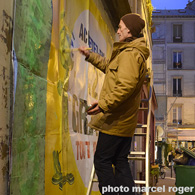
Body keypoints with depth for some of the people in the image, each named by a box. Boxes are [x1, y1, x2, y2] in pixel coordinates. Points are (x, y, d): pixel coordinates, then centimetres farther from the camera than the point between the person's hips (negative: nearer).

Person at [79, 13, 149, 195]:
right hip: (125, 120, 10)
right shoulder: (130, 52, 18)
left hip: (116, 121, -10)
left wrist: (104, 104, -26)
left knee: (102, 161, -2)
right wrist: (90, 56, 32)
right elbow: (109, 66, 33)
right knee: (120, 161, 14)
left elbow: (126, 85, -28)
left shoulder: (130, 54, -17)